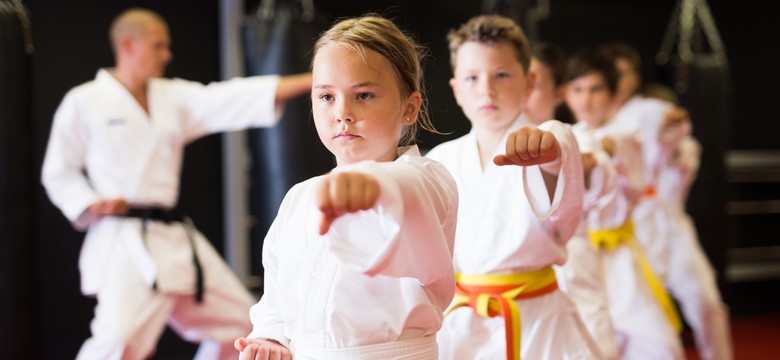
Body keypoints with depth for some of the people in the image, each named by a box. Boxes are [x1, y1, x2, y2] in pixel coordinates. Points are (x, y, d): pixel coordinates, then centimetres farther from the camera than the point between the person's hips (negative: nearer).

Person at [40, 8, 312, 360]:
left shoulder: (174, 97, 10)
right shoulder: (83, 102, -2)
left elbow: (237, 97, 1)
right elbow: (58, 173, 4)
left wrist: (312, 80, -8)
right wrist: (91, 205, -15)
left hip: (175, 239, 7)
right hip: (124, 240, -7)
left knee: (237, 320, 12)